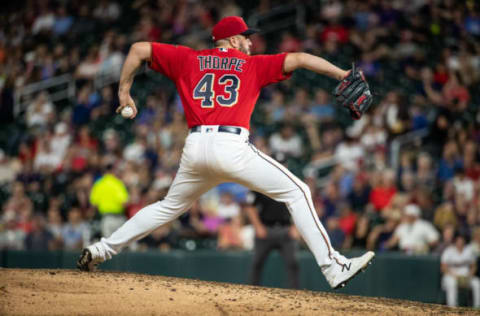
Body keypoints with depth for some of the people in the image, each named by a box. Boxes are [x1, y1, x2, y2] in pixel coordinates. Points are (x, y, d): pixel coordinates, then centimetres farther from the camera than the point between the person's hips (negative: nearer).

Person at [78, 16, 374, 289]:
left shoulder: (188, 59, 21)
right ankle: (333, 267, -7)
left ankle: (101, 249, 25)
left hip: (195, 147, 4)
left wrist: (124, 91, 25)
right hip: (232, 146, -4)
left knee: (169, 207, 27)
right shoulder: (254, 65, 14)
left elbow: (139, 48, 19)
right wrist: (344, 75, 1)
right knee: (297, 192, 3)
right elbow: (299, 59, 5)